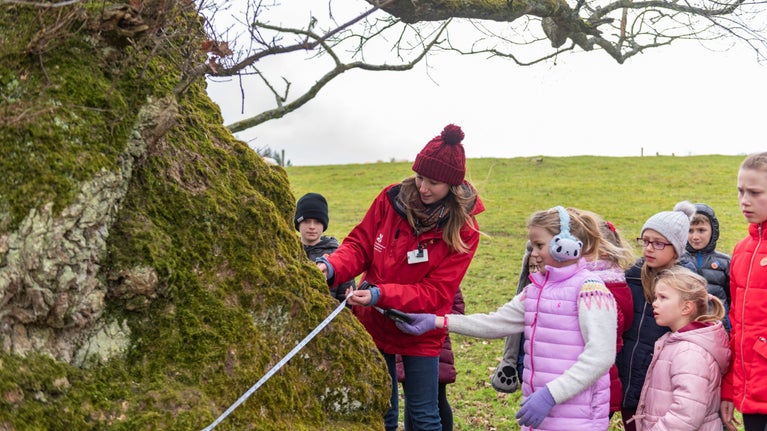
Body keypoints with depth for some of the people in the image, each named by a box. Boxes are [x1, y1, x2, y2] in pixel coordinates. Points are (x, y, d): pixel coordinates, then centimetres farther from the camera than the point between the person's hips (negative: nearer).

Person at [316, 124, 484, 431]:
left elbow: (435, 292, -19)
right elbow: (359, 245, -4)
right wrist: (332, 267, -25)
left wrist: (379, 295, -30)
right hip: (373, 324, 2)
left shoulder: (463, 230, -16)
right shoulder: (391, 199, -10)